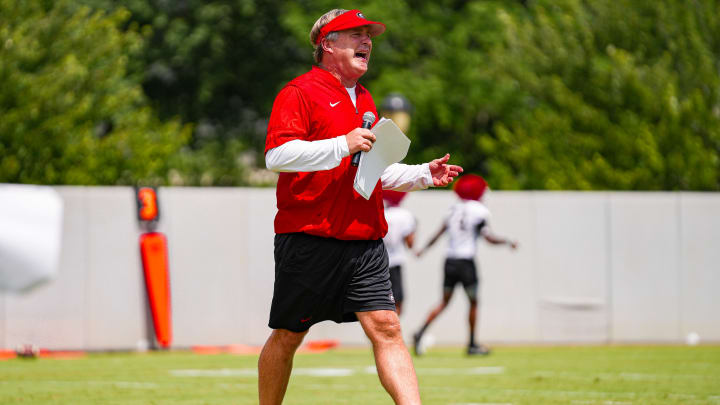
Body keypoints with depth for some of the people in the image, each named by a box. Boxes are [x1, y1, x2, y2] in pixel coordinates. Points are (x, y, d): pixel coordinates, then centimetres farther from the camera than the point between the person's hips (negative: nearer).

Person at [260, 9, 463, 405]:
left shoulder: (364, 100, 21)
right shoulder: (300, 93, -4)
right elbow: (277, 155, -18)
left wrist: (423, 175, 16)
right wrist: (342, 145, -23)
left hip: (364, 240, 6)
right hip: (308, 239, -6)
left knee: (385, 327, -7)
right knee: (287, 336, 4)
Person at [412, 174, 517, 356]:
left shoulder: (454, 210, 9)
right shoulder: (479, 211, -6)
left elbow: (439, 233, 14)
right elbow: (489, 237, -12)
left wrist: (424, 249, 27)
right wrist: (508, 242, 3)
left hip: (450, 261, 5)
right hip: (466, 262, -5)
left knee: (444, 302, 11)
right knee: (473, 302, 10)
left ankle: (420, 333, -5)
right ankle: (472, 344, 12)